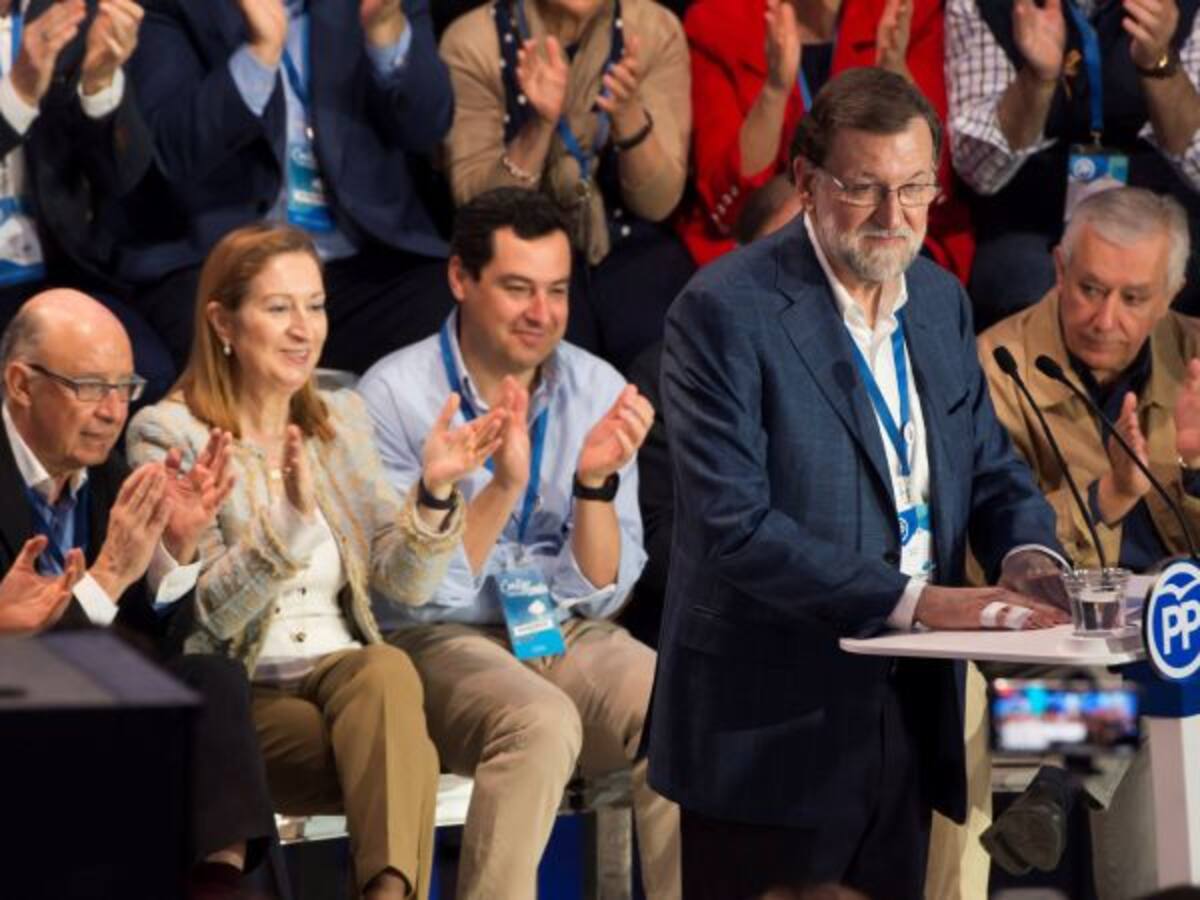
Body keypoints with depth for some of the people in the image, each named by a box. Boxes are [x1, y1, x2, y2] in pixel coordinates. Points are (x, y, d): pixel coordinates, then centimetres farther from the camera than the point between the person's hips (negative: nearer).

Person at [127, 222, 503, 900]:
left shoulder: (343, 419, 14)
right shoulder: (167, 435, -2)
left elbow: (408, 583, 6)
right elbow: (208, 613, -12)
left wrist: (435, 489, -13)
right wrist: (289, 519, -28)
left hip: (352, 675, 4)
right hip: (237, 699, -4)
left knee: (388, 668, -34)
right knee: (409, 763, -33)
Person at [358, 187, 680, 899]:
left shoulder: (598, 390, 3)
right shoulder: (395, 394, -6)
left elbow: (599, 595, 1)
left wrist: (596, 481, -16)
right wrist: (501, 487, -25)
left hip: (572, 636, 4)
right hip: (443, 642, -3)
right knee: (542, 724, -34)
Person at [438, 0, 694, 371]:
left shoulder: (655, 31, -6)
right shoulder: (473, 42, -10)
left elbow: (658, 203, -7)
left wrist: (628, 114, -25)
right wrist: (541, 123, -26)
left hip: (631, 245, 1)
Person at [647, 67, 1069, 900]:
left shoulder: (941, 300, 11)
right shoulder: (727, 310, -13)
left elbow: (992, 466, 17)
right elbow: (735, 524, -20)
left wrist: (1028, 557, -7)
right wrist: (918, 599, -24)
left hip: (908, 726, 7)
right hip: (773, 736, -7)